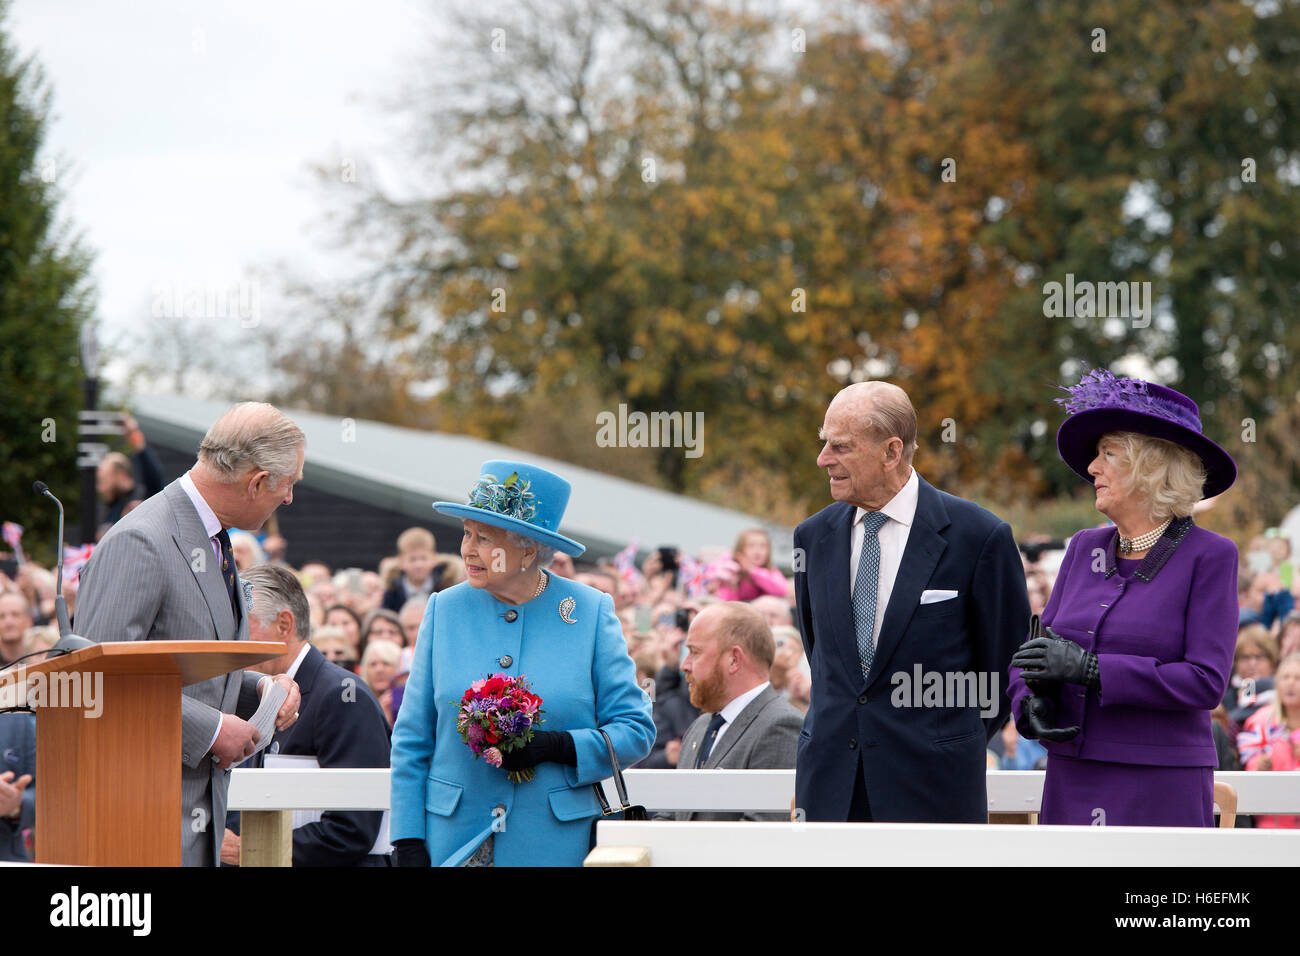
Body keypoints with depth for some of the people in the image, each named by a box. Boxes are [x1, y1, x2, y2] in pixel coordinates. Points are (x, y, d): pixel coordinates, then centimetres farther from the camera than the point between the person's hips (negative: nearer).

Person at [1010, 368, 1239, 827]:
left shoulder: (1210, 557, -4)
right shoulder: (1086, 549, 12)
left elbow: (1206, 681, -12)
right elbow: (1033, 655, 15)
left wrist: (1091, 669, -18)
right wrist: (1031, 704, -8)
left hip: (1161, 792, -5)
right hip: (1074, 784, 5)